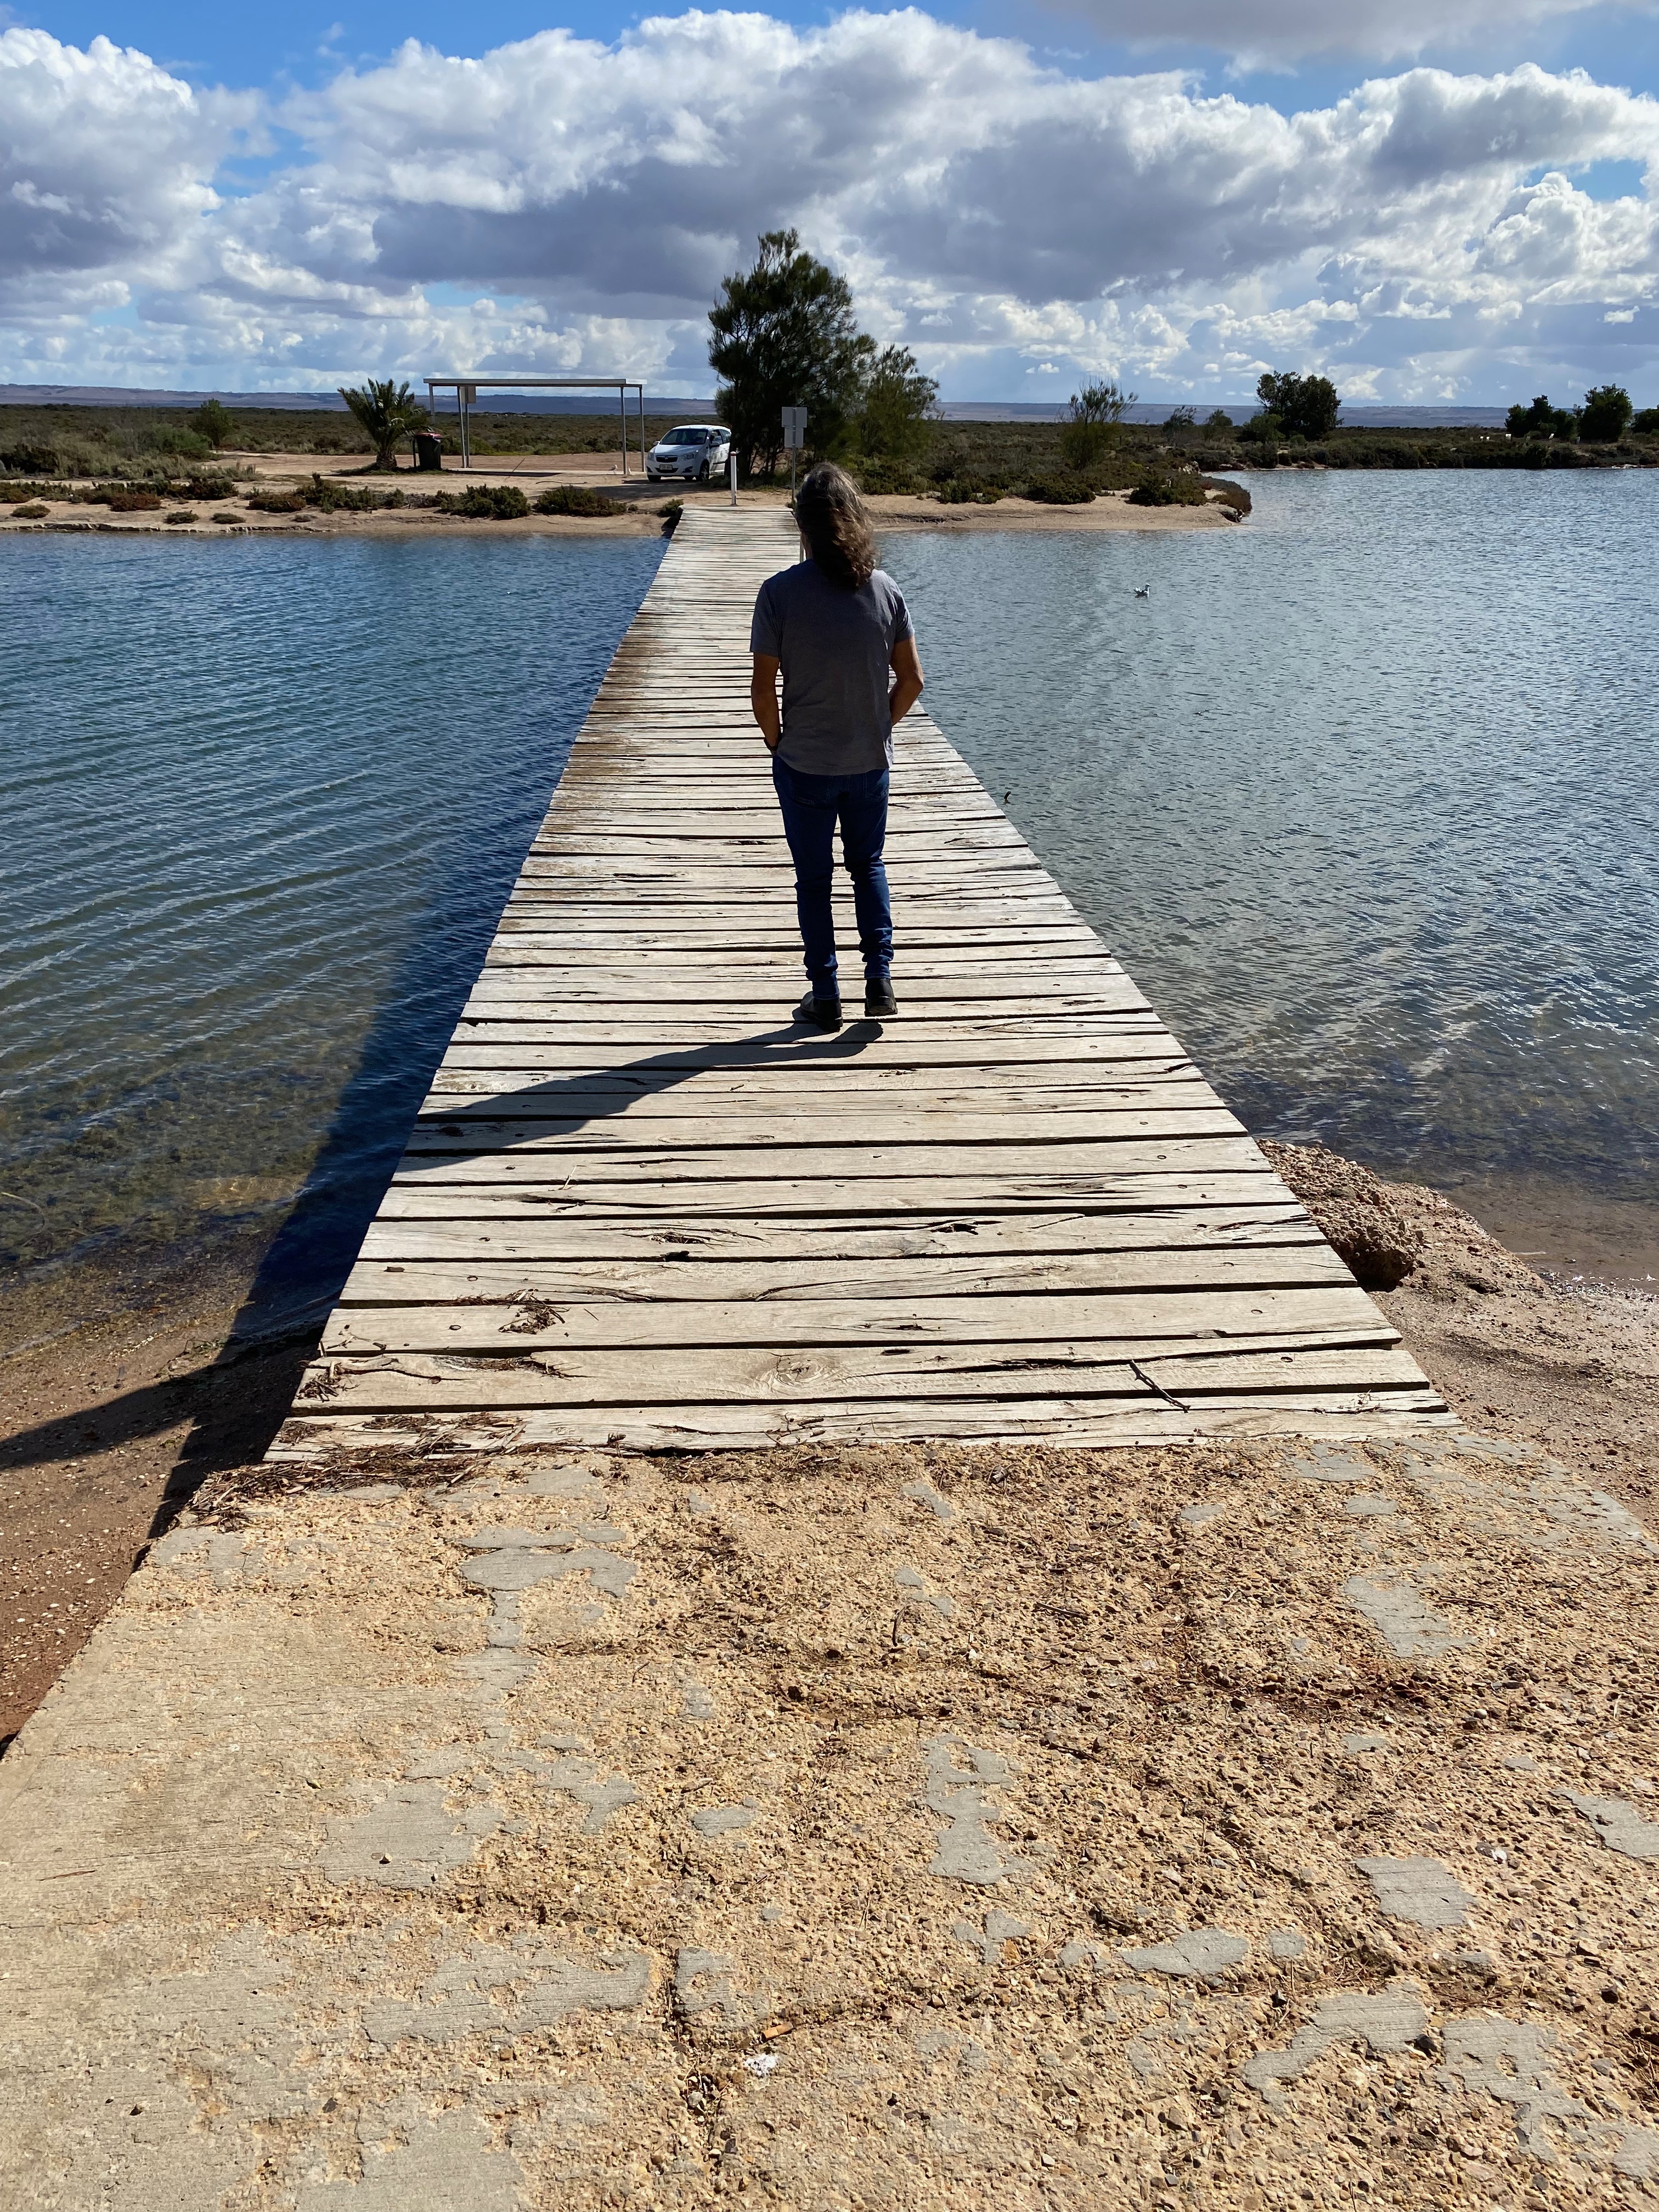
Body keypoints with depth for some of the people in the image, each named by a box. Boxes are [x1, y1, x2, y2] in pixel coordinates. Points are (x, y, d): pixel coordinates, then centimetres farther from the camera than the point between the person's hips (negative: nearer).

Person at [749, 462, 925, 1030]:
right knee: (868, 865, 22)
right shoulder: (885, 589, -7)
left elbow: (763, 689, -13)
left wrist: (777, 742, 4)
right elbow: (911, 681, -2)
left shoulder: (780, 592, -15)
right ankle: (880, 978, 14)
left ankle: (824, 997, 18)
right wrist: (880, 728, 13)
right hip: (870, 763, 3)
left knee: (813, 881, 12)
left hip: (804, 766, -2)